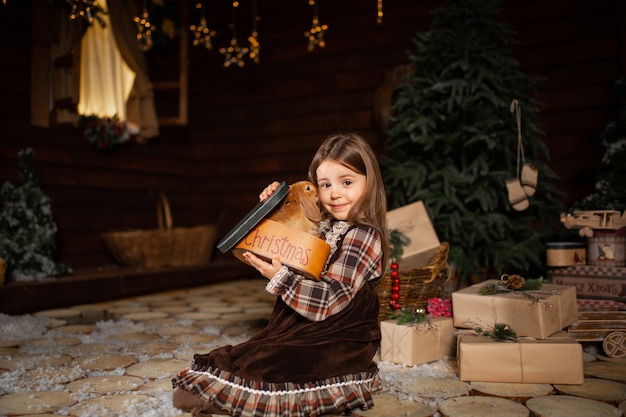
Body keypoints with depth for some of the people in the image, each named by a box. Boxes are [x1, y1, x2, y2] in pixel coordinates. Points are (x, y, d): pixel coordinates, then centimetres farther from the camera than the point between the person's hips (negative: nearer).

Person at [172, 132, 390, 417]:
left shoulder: (362, 236, -17)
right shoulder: (324, 227, 10)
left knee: (267, 364, -22)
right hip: (307, 327, 10)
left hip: (339, 341, -10)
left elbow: (331, 300, -22)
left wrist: (279, 278, -25)